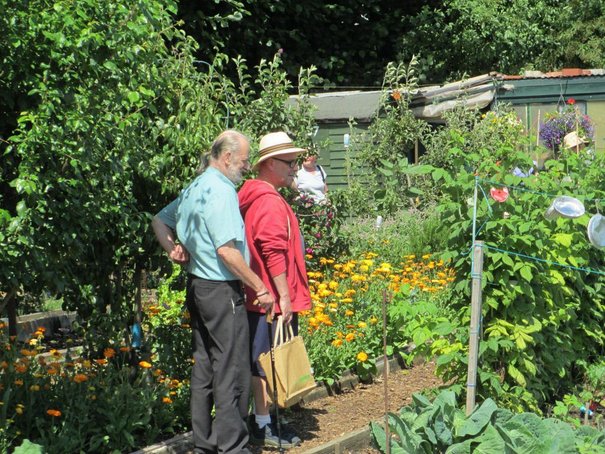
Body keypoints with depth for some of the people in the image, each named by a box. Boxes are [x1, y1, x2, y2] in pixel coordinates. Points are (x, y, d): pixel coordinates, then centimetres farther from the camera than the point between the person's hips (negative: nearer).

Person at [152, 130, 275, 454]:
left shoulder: (195, 188, 13)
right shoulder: (221, 190, -17)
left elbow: (160, 221, 23)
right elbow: (227, 250, -23)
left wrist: (173, 250, 10)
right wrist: (260, 287, -17)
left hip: (197, 283, 10)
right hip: (221, 290, -10)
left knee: (204, 365, 14)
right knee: (232, 369, -4)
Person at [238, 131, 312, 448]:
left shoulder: (254, 198, 16)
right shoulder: (270, 203, -17)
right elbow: (275, 253, -23)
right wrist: (284, 296, -22)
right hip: (272, 300, -10)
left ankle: (264, 420, 24)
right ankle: (264, 426, 6)